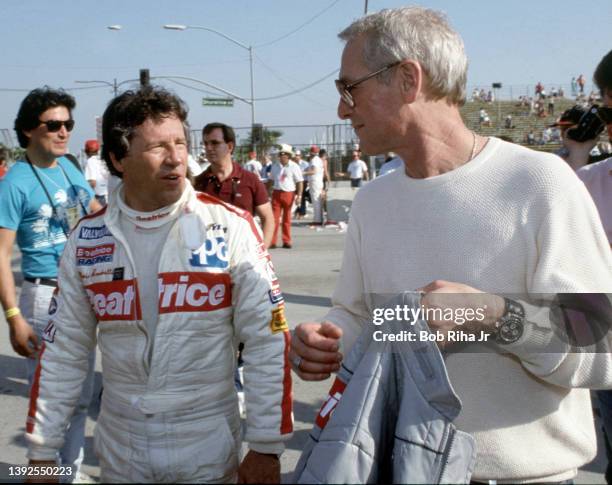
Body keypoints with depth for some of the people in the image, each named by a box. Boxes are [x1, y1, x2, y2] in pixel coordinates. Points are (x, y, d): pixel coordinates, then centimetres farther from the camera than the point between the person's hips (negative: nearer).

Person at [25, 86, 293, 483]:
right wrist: (41, 452, 5)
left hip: (208, 449, -2)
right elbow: (63, 352, 4)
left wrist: (267, 448, -11)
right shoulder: (87, 239, -3)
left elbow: (268, 341, -11)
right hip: (120, 449, 3)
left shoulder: (230, 227, -12)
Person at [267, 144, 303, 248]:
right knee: (275, 218, -4)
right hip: (276, 193, 2)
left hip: (289, 194, -2)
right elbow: (271, 180, 18)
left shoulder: (294, 167, -3)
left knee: (287, 219, 7)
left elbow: (299, 182, -4)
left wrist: (299, 195, -12)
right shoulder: (275, 166, 9)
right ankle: (272, 242, -2)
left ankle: (286, 242, 16)